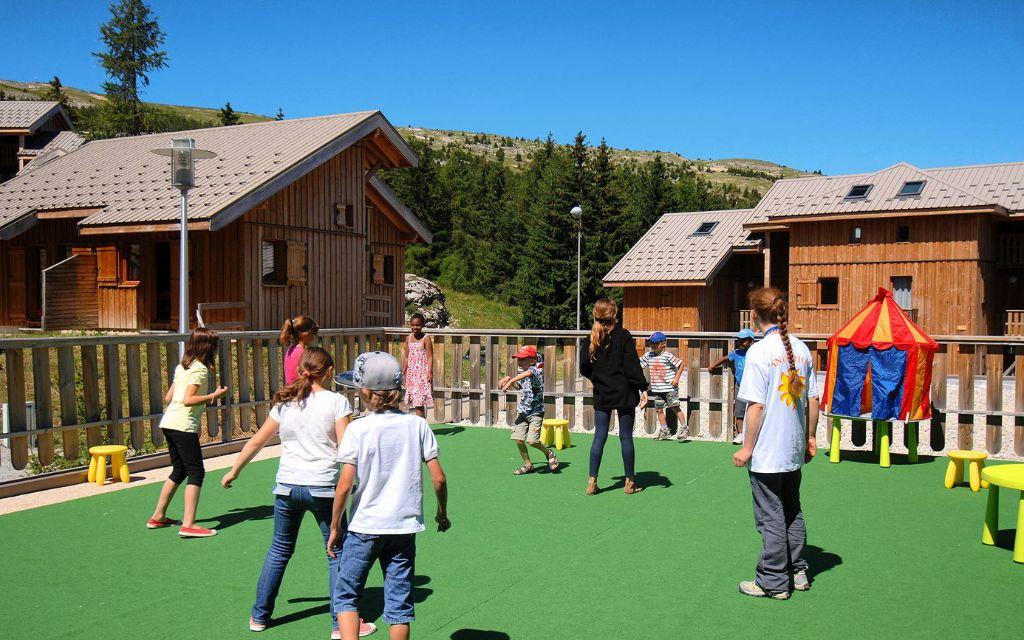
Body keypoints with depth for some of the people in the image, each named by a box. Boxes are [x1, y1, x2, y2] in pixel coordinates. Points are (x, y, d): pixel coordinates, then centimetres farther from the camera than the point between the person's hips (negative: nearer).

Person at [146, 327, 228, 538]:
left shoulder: (182, 366, 17)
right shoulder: (200, 369, -10)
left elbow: (168, 398, 18)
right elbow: (188, 400, -19)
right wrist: (214, 396, -13)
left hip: (168, 424, 10)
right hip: (184, 426, -10)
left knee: (179, 471, 20)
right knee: (196, 472, -6)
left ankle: (158, 516, 28)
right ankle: (188, 525, -12)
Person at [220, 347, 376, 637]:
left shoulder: (284, 404, 8)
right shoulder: (337, 401, -5)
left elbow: (256, 442, 14)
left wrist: (234, 472, 26)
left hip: (287, 486, 4)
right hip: (323, 487, -4)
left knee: (279, 550, 20)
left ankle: (259, 616, 29)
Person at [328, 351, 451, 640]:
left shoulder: (357, 429, -11)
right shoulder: (417, 424, -3)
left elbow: (345, 485, -11)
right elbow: (438, 478, -3)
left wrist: (335, 526, 2)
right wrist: (442, 513, 13)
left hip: (364, 528, -3)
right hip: (404, 526, 3)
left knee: (346, 595, 13)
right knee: (400, 600, 13)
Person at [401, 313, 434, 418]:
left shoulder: (426, 338, -6)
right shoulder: (409, 338, 11)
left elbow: (430, 357, -9)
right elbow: (406, 357, 16)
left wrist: (430, 372, -16)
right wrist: (403, 373, 14)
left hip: (423, 373, -6)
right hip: (411, 373, 6)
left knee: (419, 402, -9)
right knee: (413, 401, 5)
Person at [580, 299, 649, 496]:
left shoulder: (590, 340, 0)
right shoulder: (623, 336, -10)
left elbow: (584, 369, 6)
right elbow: (632, 366, -13)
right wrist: (643, 387, -8)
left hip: (601, 395, 3)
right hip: (624, 394, -3)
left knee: (599, 437, 7)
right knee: (626, 437, 5)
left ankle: (592, 481, 4)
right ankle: (630, 481, 12)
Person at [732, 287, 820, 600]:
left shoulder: (759, 351, -16)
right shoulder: (801, 349, 3)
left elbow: (756, 405, -18)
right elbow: (813, 400, 7)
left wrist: (747, 448, -11)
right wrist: (810, 437, 18)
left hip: (767, 452, -7)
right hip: (794, 449, 7)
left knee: (771, 517, 4)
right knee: (792, 511, 20)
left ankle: (774, 582, 13)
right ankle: (797, 572, 31)